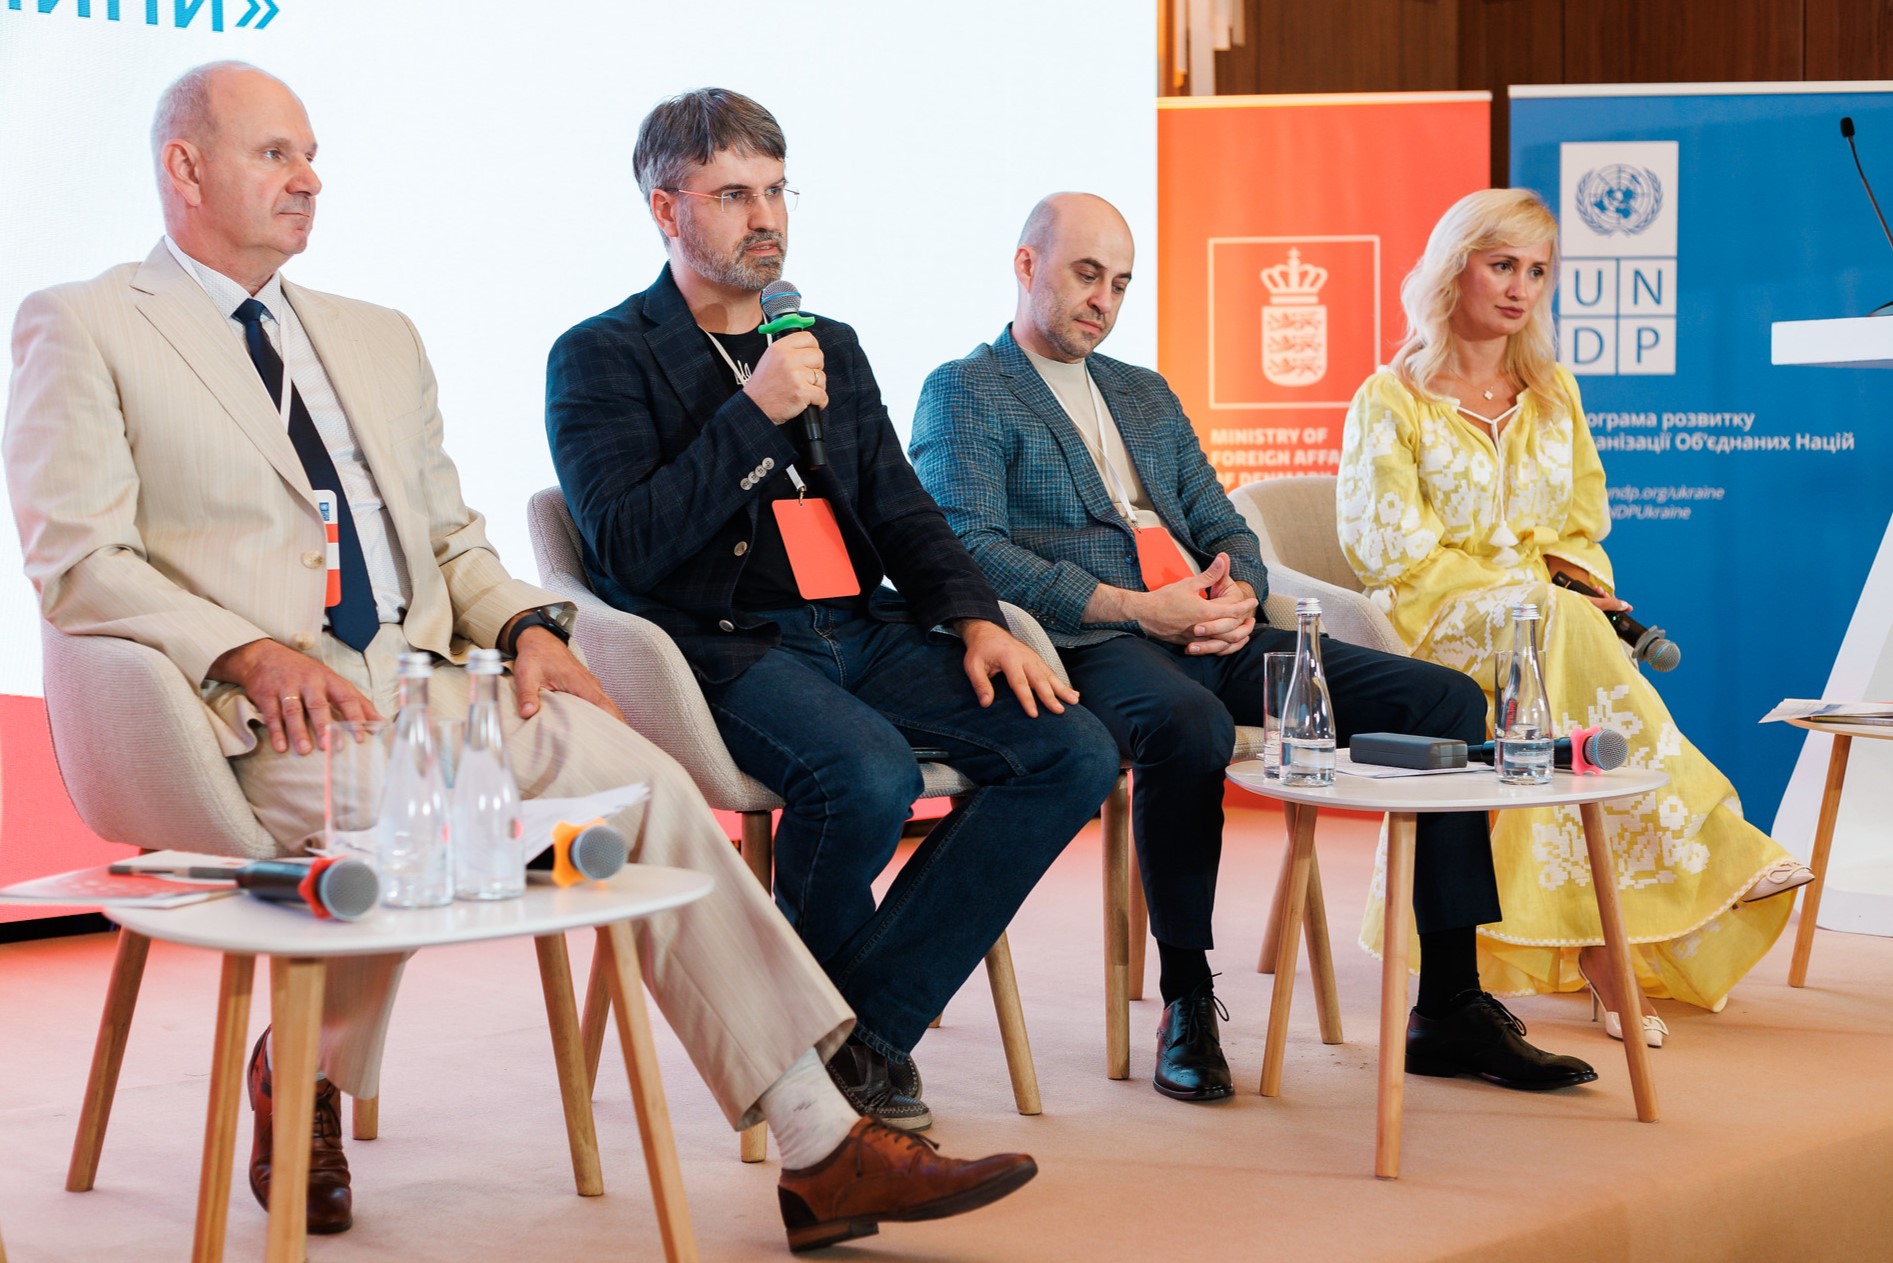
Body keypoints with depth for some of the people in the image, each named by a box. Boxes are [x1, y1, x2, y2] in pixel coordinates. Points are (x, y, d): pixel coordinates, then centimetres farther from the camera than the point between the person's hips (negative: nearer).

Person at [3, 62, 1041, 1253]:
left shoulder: (380, 338, 26)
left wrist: (525, 622, 2)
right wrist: (248, 651, -19)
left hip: (419, 682, 5)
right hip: (259, 714, -5)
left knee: (645, 783, -20)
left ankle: (823, 1152, -21)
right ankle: (301, 1074, -2)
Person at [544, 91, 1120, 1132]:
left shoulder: (831, 348, 22)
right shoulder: (601, 359, 2)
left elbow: (902, 512, 21)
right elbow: (627, 548, -11)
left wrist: (976, 619, 3)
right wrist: (756, 412, -14)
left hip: (858, 633, 7)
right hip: (720, 645, -6)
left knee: (1074, 751, -14)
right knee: (870, 775, -36)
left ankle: (870, 1025, -10)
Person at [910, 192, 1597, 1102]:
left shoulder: (1148, 396, 28)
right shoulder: (964, 395, 6)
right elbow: (970, 549, -9)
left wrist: (1239, 593, -2)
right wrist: (1135, 609, -17)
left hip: (1212, 641, 7)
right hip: (1092, 646, -7)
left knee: (1445, 700, -9)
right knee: (1187, 721, -42)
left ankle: (1450, 1008, -7)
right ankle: (1186, 1004, -22)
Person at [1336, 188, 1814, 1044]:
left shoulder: (1554, 393, 18)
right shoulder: (1390, 402, 1)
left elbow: (1582, 527, 20)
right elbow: (1393, 553, -7)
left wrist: (1576, 582, -5)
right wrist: (1540, 594, -13)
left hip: (1552, 621, 4)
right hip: (1441, 632, -4)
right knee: (1561, 635, -35)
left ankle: (1600, 946, -35)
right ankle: (1711, 850, -29)